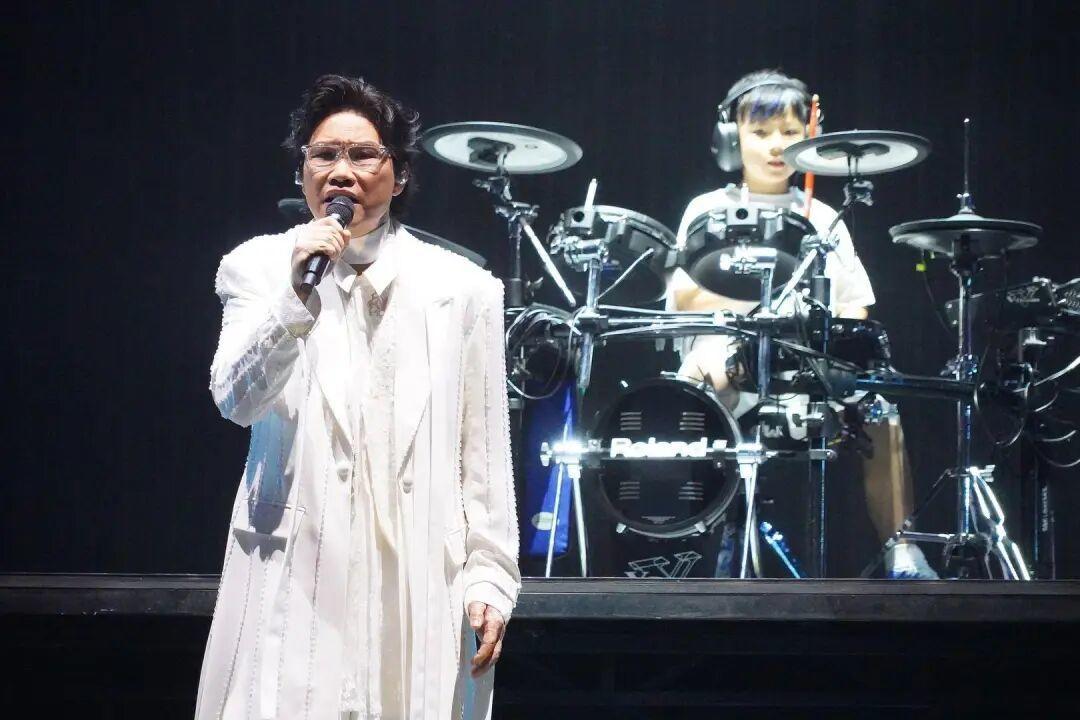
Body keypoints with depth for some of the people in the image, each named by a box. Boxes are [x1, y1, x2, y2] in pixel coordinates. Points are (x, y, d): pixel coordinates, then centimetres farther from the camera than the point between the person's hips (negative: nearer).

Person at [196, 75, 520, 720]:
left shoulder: (463, 287, 6)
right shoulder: (260, 266, 6)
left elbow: (484, 452, 6)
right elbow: (236, 401, -8)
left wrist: (490, 577, 1)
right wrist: (296, 298, -20)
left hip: (422, 578, 1)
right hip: (297, 575, 0)